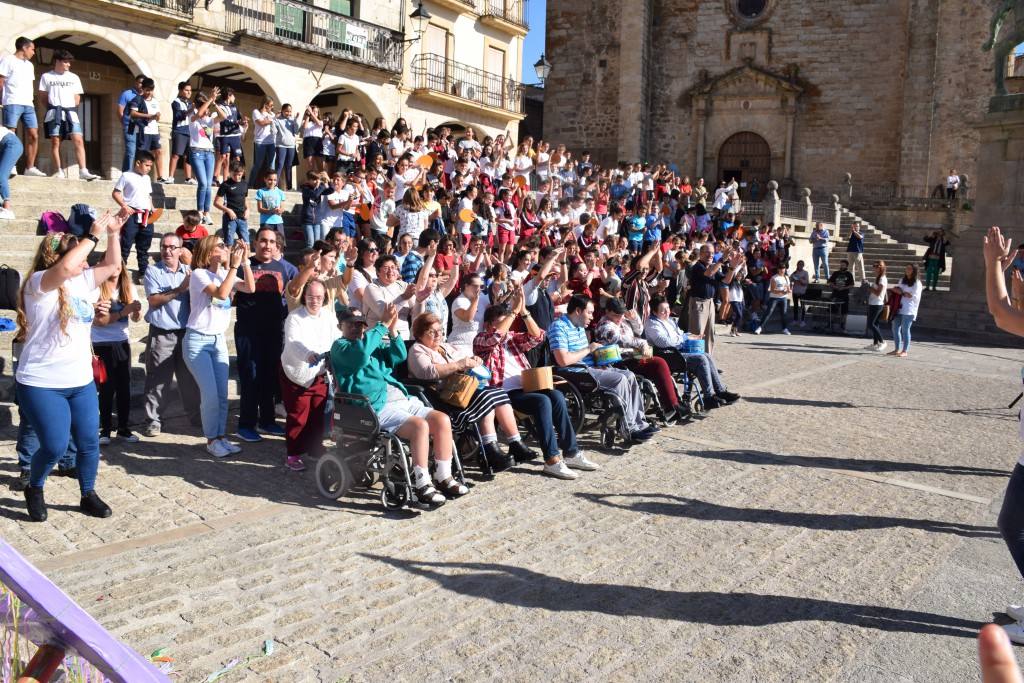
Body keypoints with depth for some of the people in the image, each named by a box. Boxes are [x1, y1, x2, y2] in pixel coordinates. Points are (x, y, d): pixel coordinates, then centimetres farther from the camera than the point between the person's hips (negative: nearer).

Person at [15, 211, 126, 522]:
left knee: (89, 443, 9)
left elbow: (112, 266, 17)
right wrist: (93, 236, -25)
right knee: (55, 447, -5)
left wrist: (112, 234, 5)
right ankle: (34, 489, 24)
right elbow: (66, 267, -33)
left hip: (81, 382, 7)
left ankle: (88, 495, 27)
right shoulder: (38, 283, -12)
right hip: (42, 384, -7)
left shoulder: (82, 282, 8)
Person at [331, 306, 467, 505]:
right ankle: (422, 486, -20)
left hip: (403, 400, 8)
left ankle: (444, 478, -2)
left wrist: (393, 331, -2)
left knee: (443, 420, -10)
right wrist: (383, 325, -14)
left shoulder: (376, 343, 27)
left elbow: (399, 356, 13)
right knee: (420, 426, -28)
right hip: (378, 407, -7)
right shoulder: (340, 346, 6)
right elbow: (361, 353, -17)